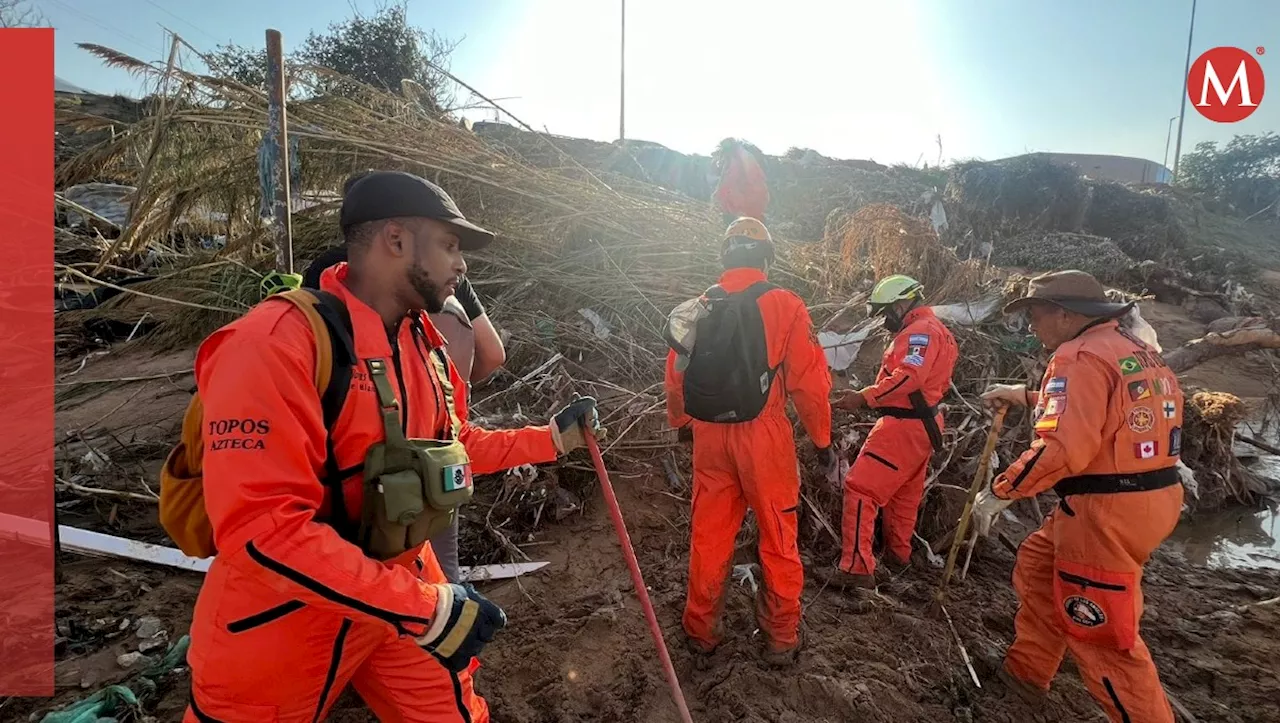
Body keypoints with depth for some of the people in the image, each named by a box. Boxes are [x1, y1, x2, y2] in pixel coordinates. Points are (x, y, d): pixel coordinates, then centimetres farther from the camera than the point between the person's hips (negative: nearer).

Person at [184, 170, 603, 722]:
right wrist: (424, 607, -30)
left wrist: (554, 438, 6)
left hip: (402, 592, 7)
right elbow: (260, 526, -30)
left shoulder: (426, 343, 0)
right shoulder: (276, 343, -24)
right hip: (285, 618, -6)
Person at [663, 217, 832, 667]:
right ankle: (781, 639, 26)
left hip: (709, 436, 3)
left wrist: (682, 422, 26)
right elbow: (810, 380, -9)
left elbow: (675, 376, 8)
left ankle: (701, 633, 29)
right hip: (763, 435, -3)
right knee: (778, 539, 13)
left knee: (708, 536, 15)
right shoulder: (784, 305, -8)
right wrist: (822, 438, 5)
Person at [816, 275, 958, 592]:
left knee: (861, 490, -11)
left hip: (903, 426, -11)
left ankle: (857, 569, -12)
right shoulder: (934, 330, 19)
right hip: (922, 424, 11)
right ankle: (898, 554, 38)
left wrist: (865, 397, -30)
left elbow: (909, 377, -29)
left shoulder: (921, 330, -15)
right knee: (904, 493, 22)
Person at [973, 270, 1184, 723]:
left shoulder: (1080, 357, -17)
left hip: (1105, 511, -10)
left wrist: (999, 492, -18)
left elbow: (1061, 450, -28)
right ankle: (1026, 670, 36)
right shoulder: (1135, 350, 13)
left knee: (1101, 634, 2)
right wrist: (1027, 397, 33)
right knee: (1038, 565, 23)